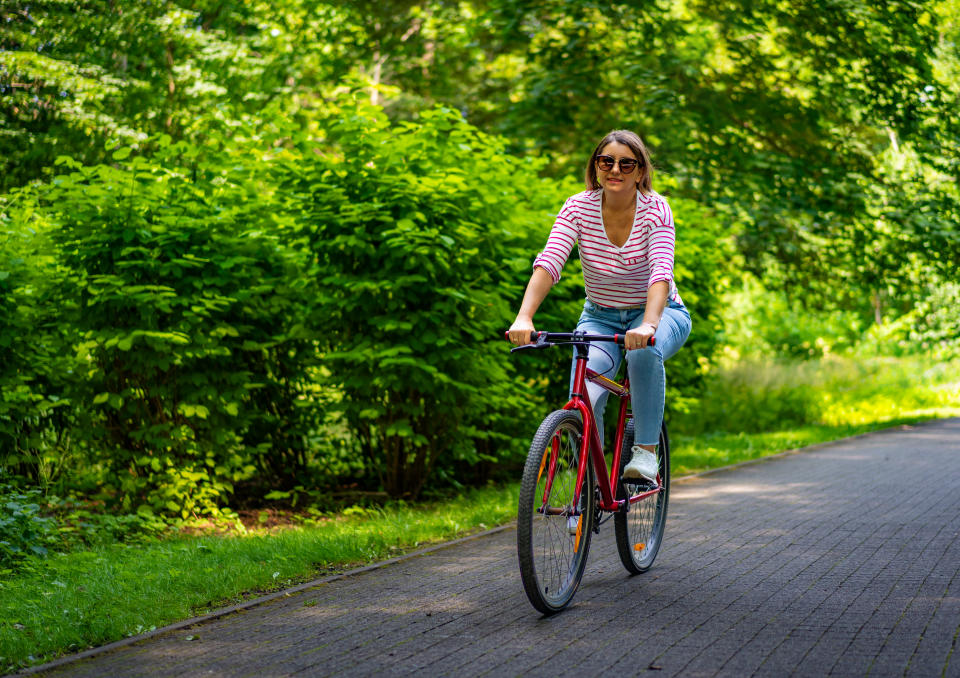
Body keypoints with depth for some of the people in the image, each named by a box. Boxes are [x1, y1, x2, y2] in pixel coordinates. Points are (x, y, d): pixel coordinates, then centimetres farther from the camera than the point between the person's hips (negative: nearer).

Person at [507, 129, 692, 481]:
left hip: (659, 312, -2)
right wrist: (523, 318, -42)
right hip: (600, 316, 2)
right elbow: (548, 263, -26)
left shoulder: (655, 210, -19)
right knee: (583, 403, -23)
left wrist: (648, 325, -52)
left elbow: (661, 273, -33)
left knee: (644, 353, -37)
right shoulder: (578, 207, -13)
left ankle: (646, 450, -19)